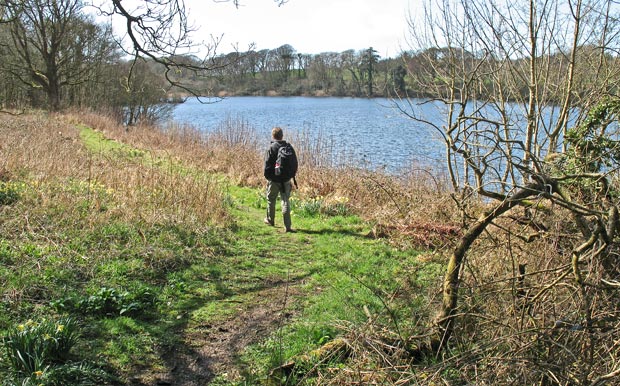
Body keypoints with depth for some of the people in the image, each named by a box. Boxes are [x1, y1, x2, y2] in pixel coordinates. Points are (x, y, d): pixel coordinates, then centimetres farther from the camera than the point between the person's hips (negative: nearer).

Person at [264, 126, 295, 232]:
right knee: (285, 201, 4)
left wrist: (267, 176, 0)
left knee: (271, 200, 17)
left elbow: (267, 164, -12)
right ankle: (288, 226, -4)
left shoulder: (272, 148, -12)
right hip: (286, 180, 3)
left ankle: (270, 220, 34)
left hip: (274, 180, -3)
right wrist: (290, 175, 14)